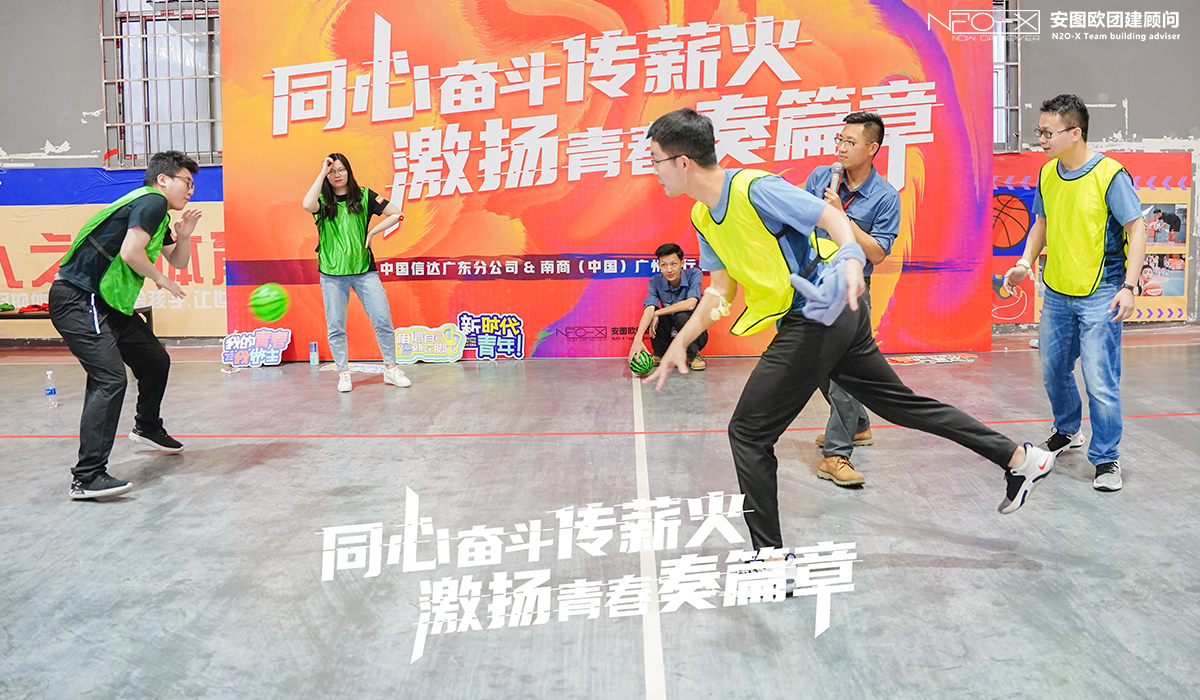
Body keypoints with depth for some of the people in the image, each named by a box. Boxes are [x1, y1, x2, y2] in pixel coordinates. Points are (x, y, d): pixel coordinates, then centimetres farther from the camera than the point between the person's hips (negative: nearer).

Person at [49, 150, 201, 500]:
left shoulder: (159, 215, 18)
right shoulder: (152, 201, -12)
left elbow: (178, 262, 26)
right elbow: (130, 252, -23)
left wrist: (184, 235, 5)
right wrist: (161, 280, -6)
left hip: (108, 304, 11)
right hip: (77, 300, -11)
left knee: (156, 360, 21)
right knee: (110, 379, -21)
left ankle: (147, 428, 46)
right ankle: (87, 477, -22)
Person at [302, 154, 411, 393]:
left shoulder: (364, 196, 4)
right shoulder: (323, 201, 3)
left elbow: (397, 214, 2)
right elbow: (307, 205, -21)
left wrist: (372, 232, -3)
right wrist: (322, 172, -14)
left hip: (364, 270, 0)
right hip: (332, 274, 0)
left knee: (382, 319, -2)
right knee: (335, 327, 4)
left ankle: (391, 369, 12)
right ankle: (343, 374, 16)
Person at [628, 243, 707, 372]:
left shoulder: (694, 274, -15)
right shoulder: (656, 282, -10)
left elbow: (690, 304, -31)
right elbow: (649, 308, -26)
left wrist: (657, 313, -26)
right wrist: (638, 339, -43)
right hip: (670, 336, 3)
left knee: (681, 315, -32)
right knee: (656, 317, -26)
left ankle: (694, 355, -7)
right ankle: (659, 354, 2)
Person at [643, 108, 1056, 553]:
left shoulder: (755, 187, -17)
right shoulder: (701, 217, 9)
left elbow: (832, 217, -16)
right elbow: (721, 288, 13)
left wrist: (851, 259, -34)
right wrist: (680, 342, 6)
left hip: (817, 316, -9)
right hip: (835, 317, 9)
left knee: (747, 432, -6)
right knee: (904, 403, 18)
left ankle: (770, 555, 3)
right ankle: (1019, 458, 29)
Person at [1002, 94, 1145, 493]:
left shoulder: (1110, 174, -14)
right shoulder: (1047, 174, 4)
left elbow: (1136, 229, -13)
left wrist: (1129, 287, -20)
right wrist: (1026, 262, 5)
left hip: (1100, 296, -6)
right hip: (1056, 292, 6)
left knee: (1100, 382, -8)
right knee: (1054, 372, 17)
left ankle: (1106, 459, 8)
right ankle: (1067, 433, 41)